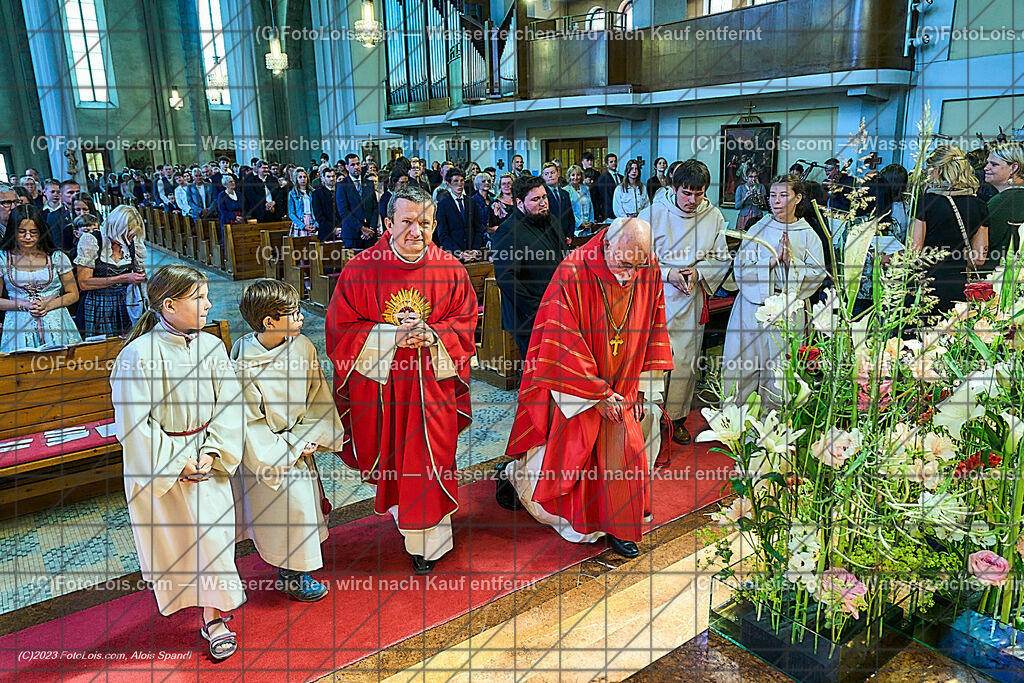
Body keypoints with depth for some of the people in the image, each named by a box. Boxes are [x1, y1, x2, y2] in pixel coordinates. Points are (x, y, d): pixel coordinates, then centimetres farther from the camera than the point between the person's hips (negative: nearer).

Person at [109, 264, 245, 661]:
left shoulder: (212, 346, -5)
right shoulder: (138, 355, -17)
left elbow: (229, 405, -3)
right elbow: (133, 423, -15)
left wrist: (211, 453, -12)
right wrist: (176, 463, -14)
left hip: (205, 458, 3)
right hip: (158, 462, -3)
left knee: (211, 532, 4)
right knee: (167, 535, 13)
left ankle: (213, 618, 19)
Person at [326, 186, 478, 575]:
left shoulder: (450, 270, -4)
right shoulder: (360, 271, -7)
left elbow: (465, 324, 1)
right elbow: (341, 330, -6)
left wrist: (432, 336, -19)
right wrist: (391, 336, -20)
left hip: (430, 384, 0)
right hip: (378, 386, 1)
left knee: (427, 464, 3)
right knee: (388, 460, 16)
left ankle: (428, 542, 22)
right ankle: (402, 509, 47)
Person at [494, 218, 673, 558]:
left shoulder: (649, 271, -8)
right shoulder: (573, 273, -24)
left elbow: (652, 331, 5)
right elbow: (564, 346, -21)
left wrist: (640, 386, 2)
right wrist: (597, 394, -17)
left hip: (618, 387, 5)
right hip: (573, 386, -4)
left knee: (625, 451, 4)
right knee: (567, 453, 6)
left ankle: (619, 528, 25)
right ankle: (513, 473, 37)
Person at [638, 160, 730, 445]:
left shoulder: (714, 216, 1)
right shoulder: (653, 214, -6)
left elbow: (722, 259, 8)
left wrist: (697, 272, -11)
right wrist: (668, 274, -16)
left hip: (691, 300, 3)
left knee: (685, 361, 9)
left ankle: (676, 416, 26)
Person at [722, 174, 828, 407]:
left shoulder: (808, 235, 5)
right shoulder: (757, 230, 5)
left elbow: (818, 275, 0)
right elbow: (740, 269, -3)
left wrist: (791, 260, -13)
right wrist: (773, 259, -14)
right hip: (754, 307, 0)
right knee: (741, 368, 1)